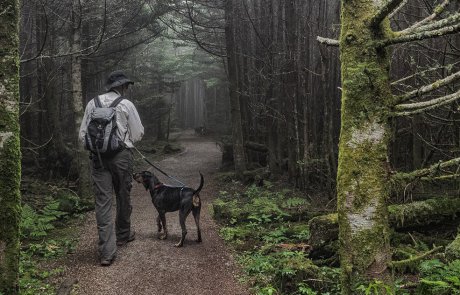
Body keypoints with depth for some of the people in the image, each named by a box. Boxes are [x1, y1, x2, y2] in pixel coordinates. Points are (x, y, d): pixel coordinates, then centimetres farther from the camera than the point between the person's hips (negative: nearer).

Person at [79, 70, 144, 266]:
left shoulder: (92, 104, 6)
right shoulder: (126, 105, -3)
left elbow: (83, 135, 7)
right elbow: (138, 134, 2)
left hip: (98, 157, 2)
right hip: (122, 155, -2)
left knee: (103, 200, -1)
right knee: (123, 197, 17)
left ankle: (106, 251, -6)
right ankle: (123, 235, 36)